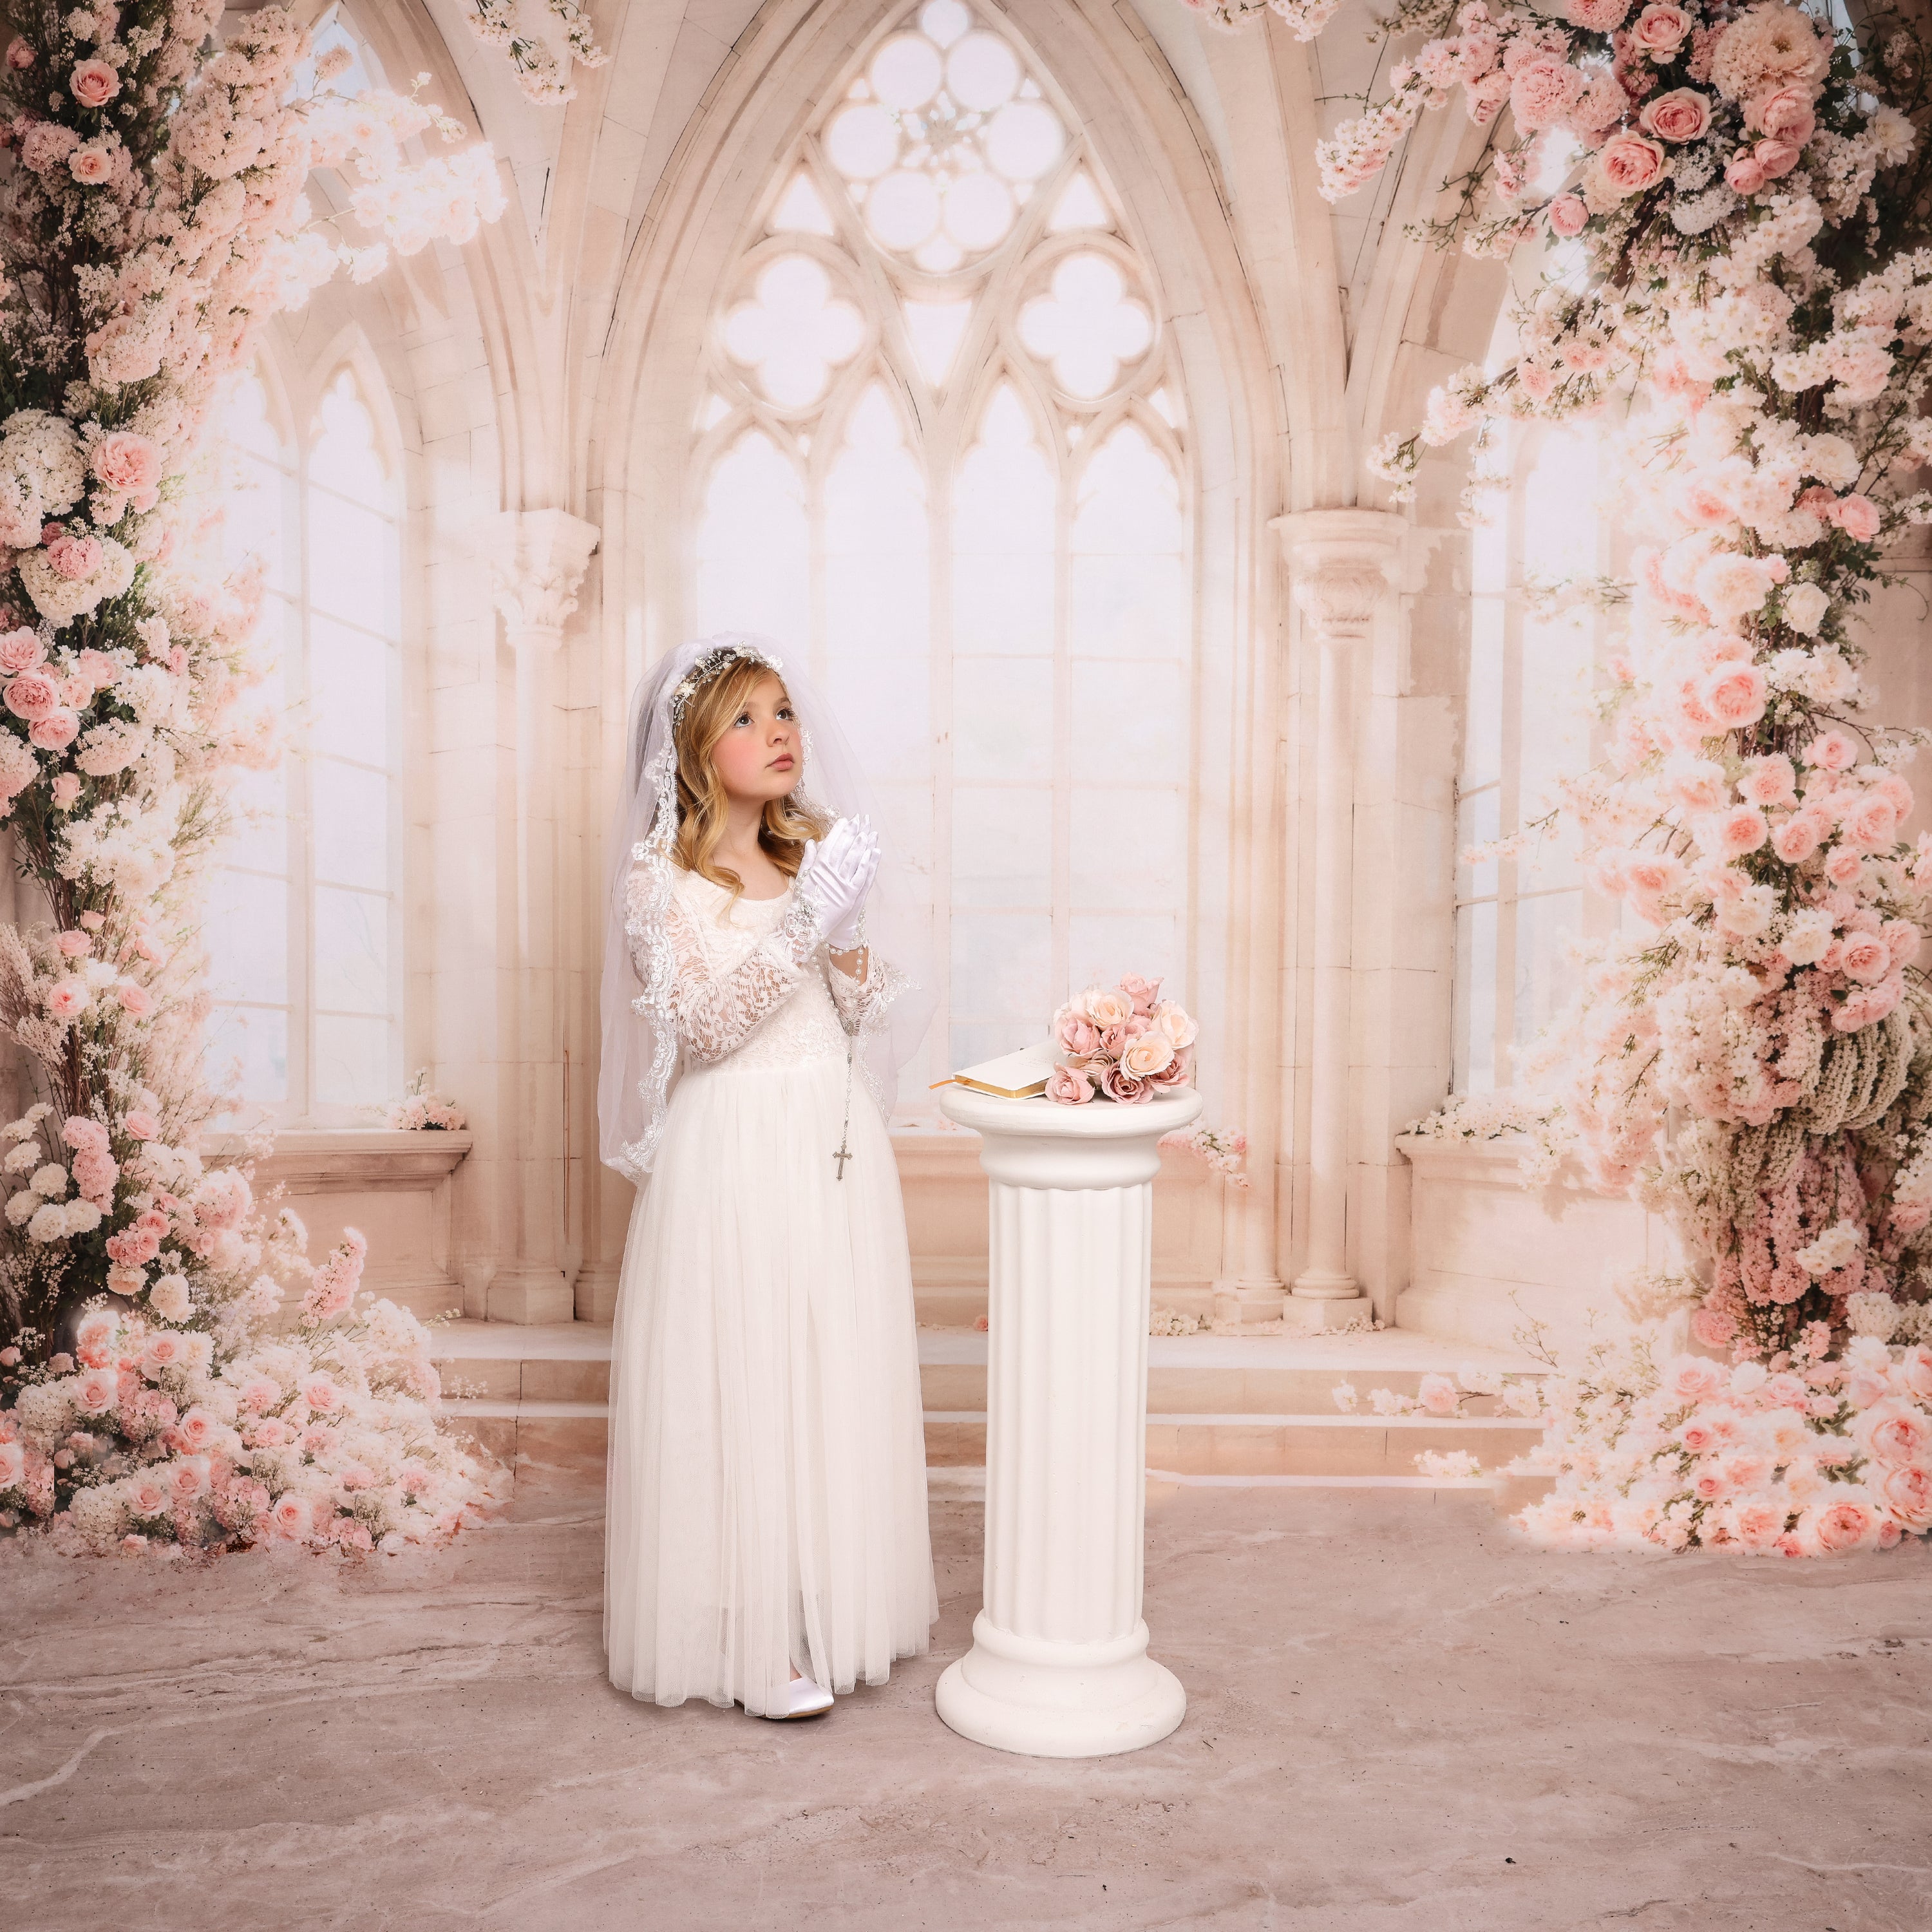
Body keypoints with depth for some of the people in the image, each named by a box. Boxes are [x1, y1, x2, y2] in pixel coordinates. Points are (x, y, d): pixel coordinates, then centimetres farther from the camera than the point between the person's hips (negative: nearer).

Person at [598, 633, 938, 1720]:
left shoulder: (818, 855, 10)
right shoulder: (658, 878, -5)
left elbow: (866, 1014, 8)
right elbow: (704, 1026, -15)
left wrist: (847, 935, -11)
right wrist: (800, 927, -23)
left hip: (836, 1141, 5)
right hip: (733, 1150, -5)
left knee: (839, 1374, 10)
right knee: (739, 1378, 0)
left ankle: (835, 1606, 26)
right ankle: (755, 1638, 14)